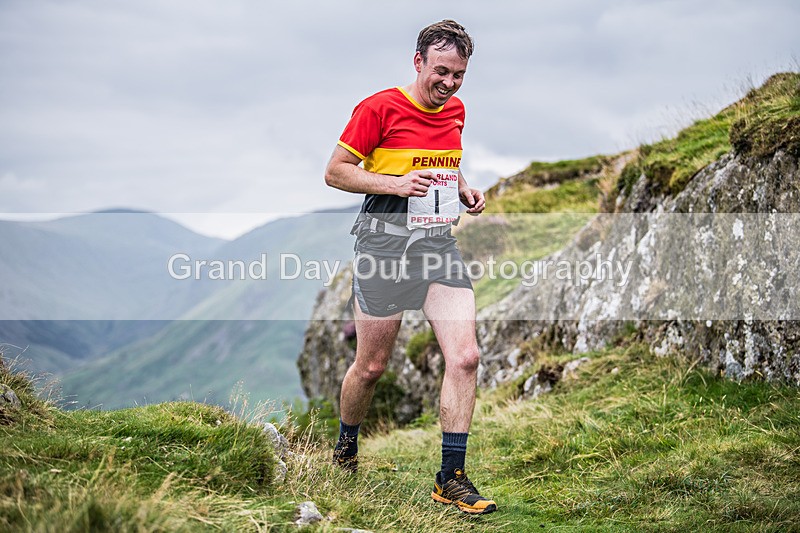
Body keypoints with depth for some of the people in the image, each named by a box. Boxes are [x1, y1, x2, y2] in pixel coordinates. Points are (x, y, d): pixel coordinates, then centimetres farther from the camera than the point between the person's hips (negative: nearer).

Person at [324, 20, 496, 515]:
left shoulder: (456, 111, 12)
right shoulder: (379, 108, -9)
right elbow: (336, 171, -7)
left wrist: (463, 188, 8)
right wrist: (395, 184, -19)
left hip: (441, 243, 5)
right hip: (386, 245, -5)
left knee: (465, 357, -9)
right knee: (372, 365, 4)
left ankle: (451, 478, 0)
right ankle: (346, 448, 34)